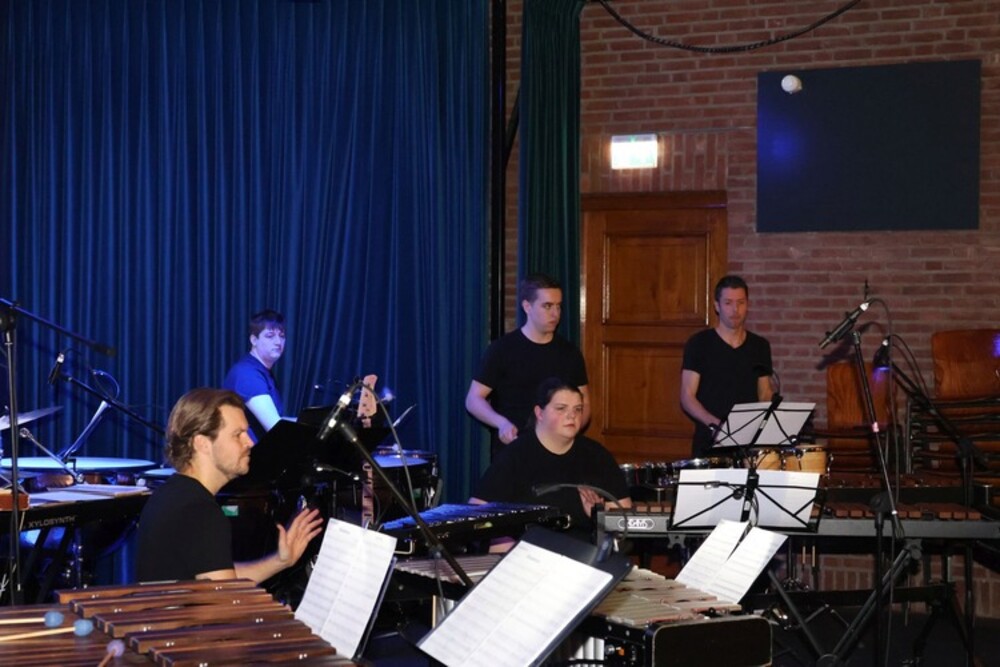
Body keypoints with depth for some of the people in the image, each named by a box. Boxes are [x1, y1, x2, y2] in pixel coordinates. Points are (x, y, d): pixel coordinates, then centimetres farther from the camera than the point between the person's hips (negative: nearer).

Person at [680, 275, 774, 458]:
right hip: (710, 443, -3)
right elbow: (687, 398, -4)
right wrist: (715, 424, -20)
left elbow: (765, 394, 16)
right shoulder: (699, 344, -2)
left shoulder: (760, 346, 10)